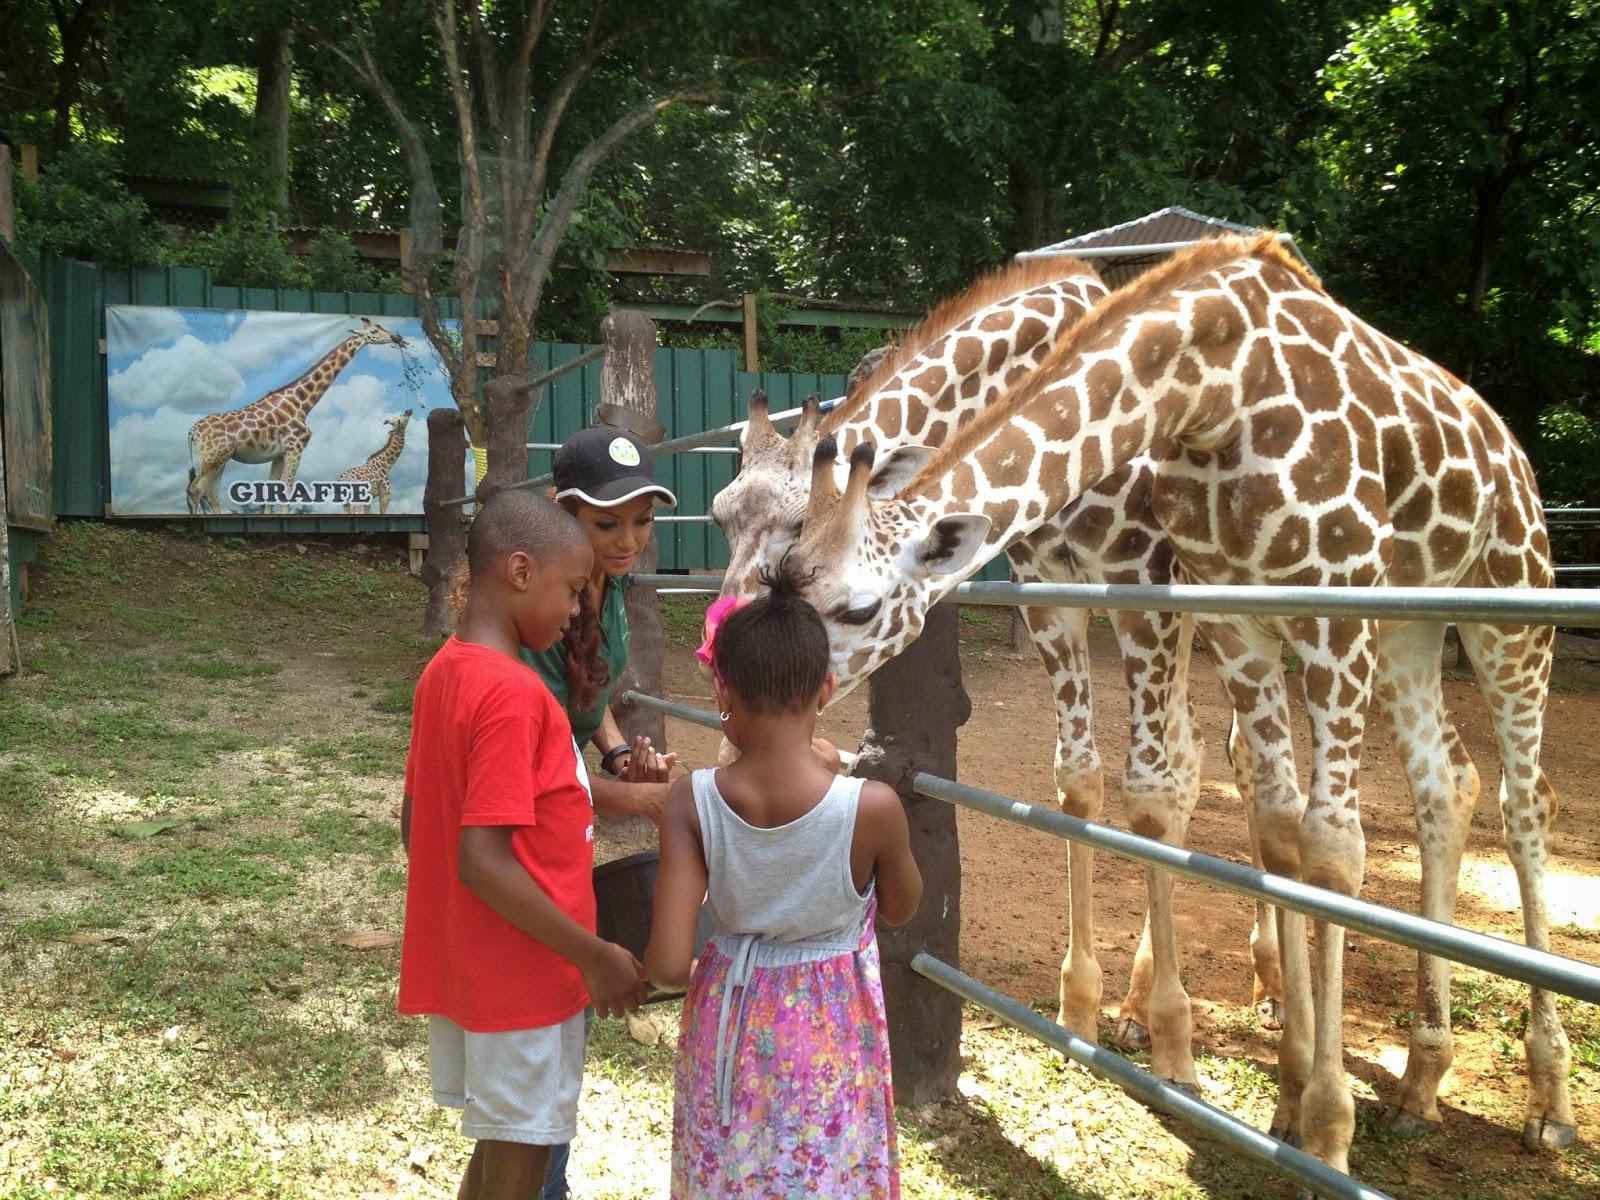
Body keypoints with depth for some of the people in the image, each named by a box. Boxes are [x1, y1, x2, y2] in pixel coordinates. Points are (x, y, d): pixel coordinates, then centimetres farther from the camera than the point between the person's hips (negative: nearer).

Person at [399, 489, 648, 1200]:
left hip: (461, 963, 9)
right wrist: (595, 955, -21)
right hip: (522, 975, -9)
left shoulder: (444, 672, 5)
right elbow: (483, 861, -27)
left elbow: (415, 825, 12)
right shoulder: (513, 693, -24)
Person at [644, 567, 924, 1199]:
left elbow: (668, 965, -21)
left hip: (728, 1026, 2)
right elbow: (901, 908, -1)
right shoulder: (873, 807, -23)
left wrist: (643, 971, 4)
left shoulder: (692, 802, -20)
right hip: (830, 1037, -1)